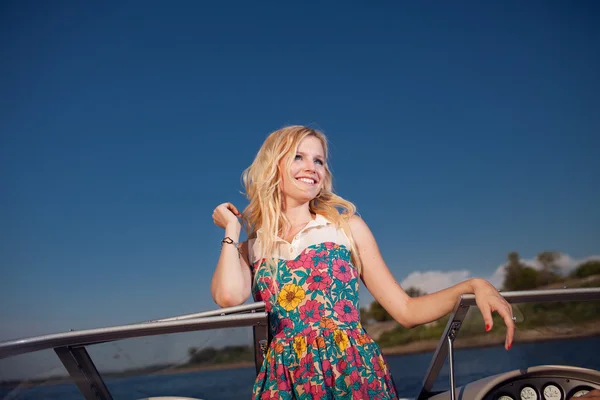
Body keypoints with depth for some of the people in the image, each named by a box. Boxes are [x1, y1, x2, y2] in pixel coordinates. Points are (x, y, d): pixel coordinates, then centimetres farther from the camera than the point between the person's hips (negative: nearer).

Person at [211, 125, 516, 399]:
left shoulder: (346, 225, 5)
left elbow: (406, 311, 4)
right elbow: (228, 296, -16)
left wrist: (472, 286, -10)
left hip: (354, 374, 0)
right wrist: (232, 227, 0)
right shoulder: (252, 248, 7)